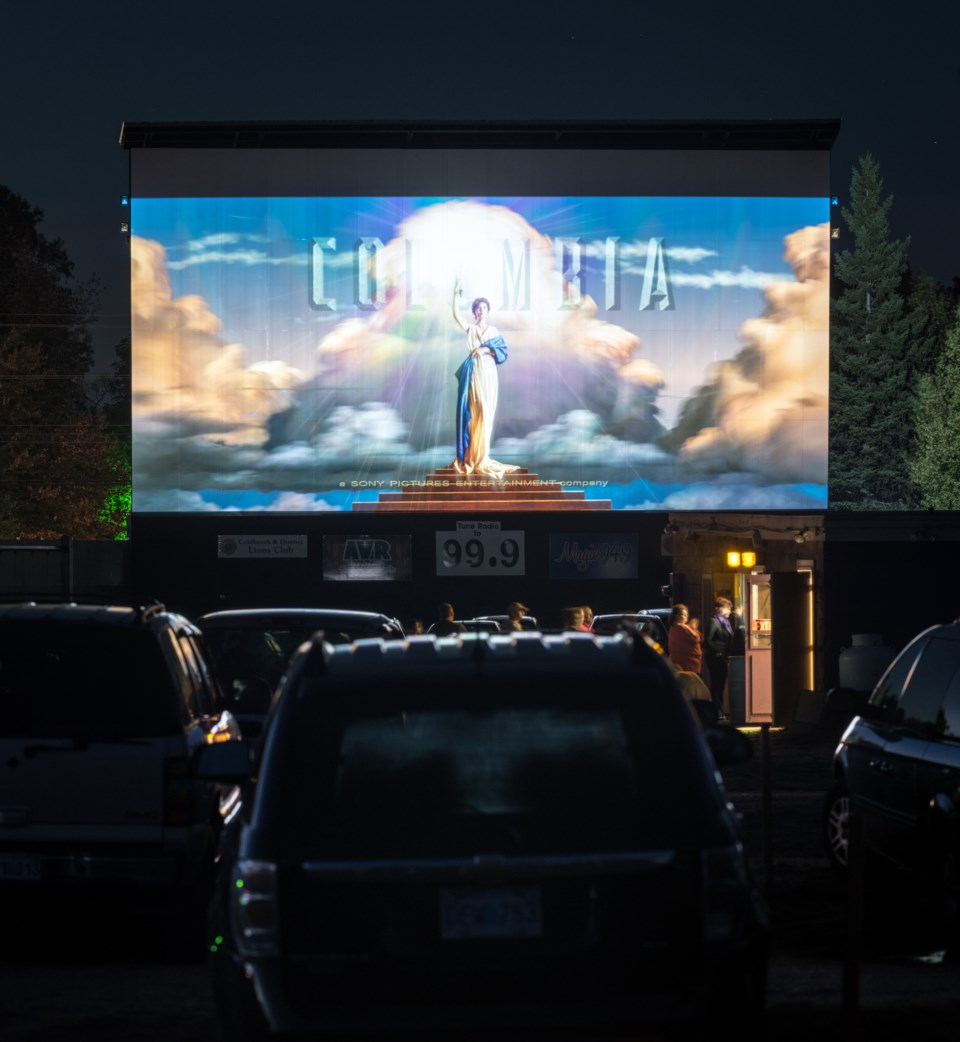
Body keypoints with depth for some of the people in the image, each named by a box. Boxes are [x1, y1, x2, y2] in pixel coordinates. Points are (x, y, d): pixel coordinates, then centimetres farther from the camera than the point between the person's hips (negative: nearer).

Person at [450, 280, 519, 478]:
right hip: (472, 373, -1)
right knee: (471, 413, -2)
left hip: (488, 374, 1)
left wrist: (487, 350, -12)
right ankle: (469, 456, 2)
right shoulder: (470, 328, 4)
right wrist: (456, 295, -21)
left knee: (485, 414, -1)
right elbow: (456, 314, -12)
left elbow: (504, 352, 3)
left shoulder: (494, 331, 7)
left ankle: (481, 457, 4)